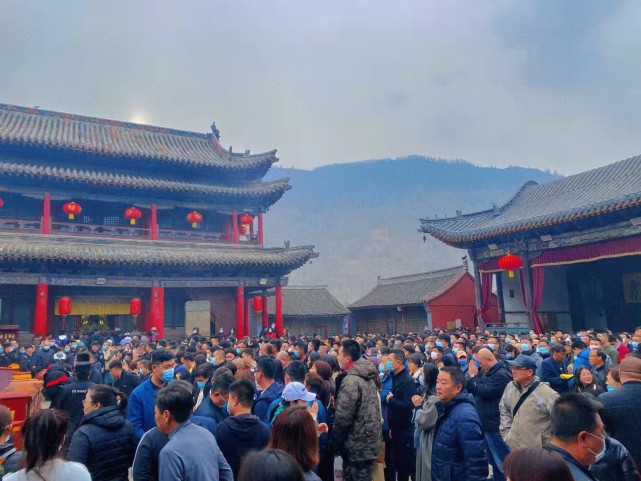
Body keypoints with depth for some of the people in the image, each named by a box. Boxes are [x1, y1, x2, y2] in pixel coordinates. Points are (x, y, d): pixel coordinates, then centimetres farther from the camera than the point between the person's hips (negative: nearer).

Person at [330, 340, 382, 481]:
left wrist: (334, 443, -11)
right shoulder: (367, 376, 8)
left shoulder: (350, 380, -22)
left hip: (357, 445, -9)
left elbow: (343, 417, -23)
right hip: (369, 441, 9)